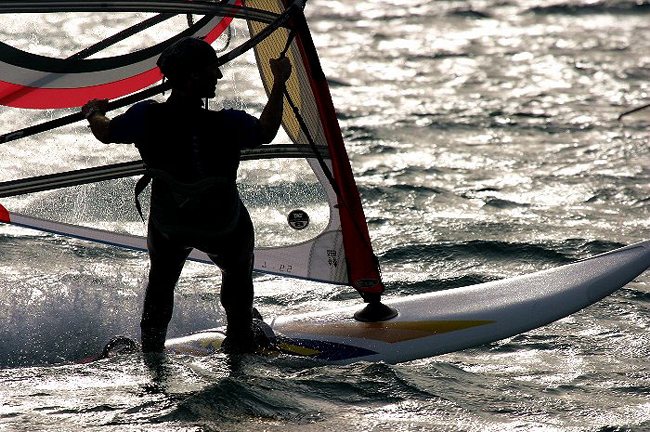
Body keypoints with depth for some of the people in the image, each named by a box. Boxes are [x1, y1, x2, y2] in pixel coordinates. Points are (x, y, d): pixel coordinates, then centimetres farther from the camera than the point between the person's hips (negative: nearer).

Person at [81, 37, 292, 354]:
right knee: (238, 274, 33)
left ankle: (151, 346, 41)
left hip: (168, 225, 2)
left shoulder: (147, 118, -29)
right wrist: (279, 84, -6)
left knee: (161, 280, 33)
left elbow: (106, 133, -10)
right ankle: (240, 341, 45)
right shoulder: (226, 125, -35)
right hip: (224, 229, -2)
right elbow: (266, 133, -15)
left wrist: (92, 113, 12)